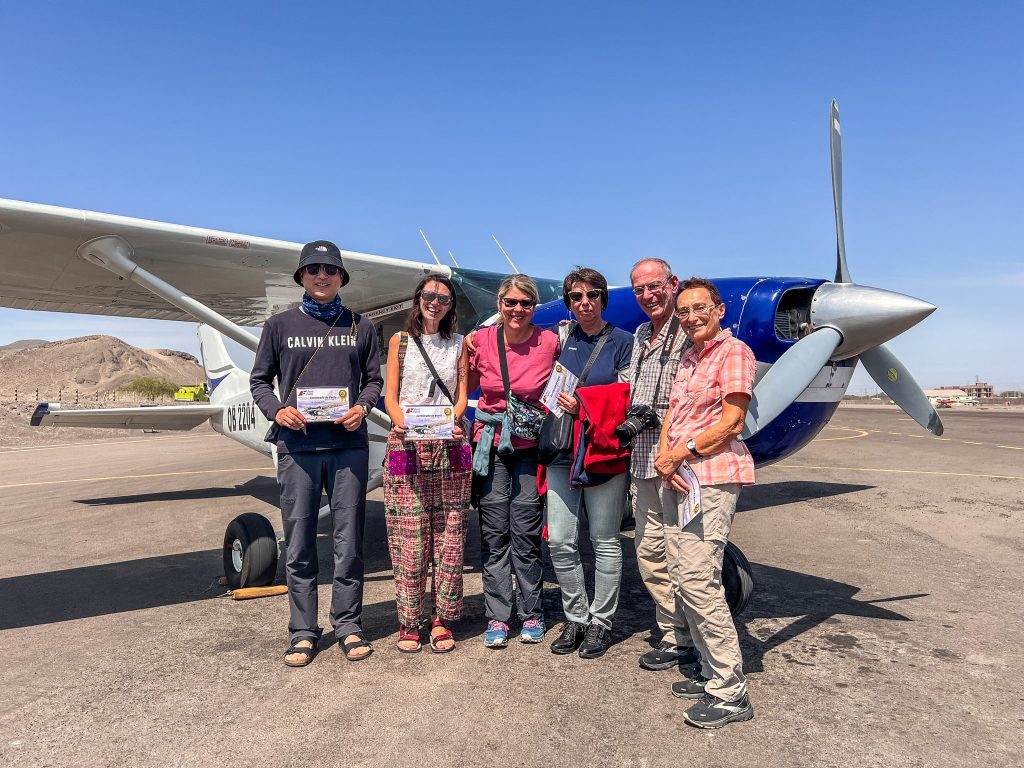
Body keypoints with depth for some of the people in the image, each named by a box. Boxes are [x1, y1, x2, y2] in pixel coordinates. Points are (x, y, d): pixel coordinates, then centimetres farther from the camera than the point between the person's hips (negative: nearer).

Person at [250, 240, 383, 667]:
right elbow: (259, 380, 12)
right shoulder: (280, 326, 10)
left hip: (348, 444, 0)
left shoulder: (359, 326, 12)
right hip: (297, 446, 0)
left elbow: (374, 379, 14)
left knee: (349, 540, 5)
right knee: (299, 544, 5)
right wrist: (276, 410, -6)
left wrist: (362, 407, -6)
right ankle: (303, 632, 18)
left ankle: (348, 625, 19)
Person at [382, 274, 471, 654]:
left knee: (448, 534, 0)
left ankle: (442, 619, 12)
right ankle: (408, 621, 10)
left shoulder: (459, 344, 15)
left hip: (450, 446, 1)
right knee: (409, 535, -3)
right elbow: (391, 396, 7)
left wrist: (452, 421, -12)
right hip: (407, 445, -1)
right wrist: (401, 423, -13)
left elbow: (461, 396, 9)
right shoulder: (399, 341, 12)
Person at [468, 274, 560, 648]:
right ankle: (497, 617, 16)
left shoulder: (550, 342, -6)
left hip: (530, 447, -1)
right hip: (491, 445, 1)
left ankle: (531, 614, 19)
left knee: (525, 532, 2)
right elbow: (464, 389, 11)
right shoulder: (481, 340, -2)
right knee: (494, 533, 4)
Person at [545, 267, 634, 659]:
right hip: (562, 450, 3)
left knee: (605, 540, 7)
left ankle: (601, 622, 21)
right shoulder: (561, 338, 10)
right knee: (560, 541, 4)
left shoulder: (623, 342, 1)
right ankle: (575, 618, 21)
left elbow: (627, 401, -4)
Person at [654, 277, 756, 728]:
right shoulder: (687, 359, 22)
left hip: (713, 477, -8)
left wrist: (682, 451, -10)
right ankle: (712, 673, 22)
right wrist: (664, 458, -2)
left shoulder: (733, 352, -3)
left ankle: (731, 692, -1)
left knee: (698, 581, -12)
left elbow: (731, 423, -12)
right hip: (680, 479, 8)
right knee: (684, 579, 9)